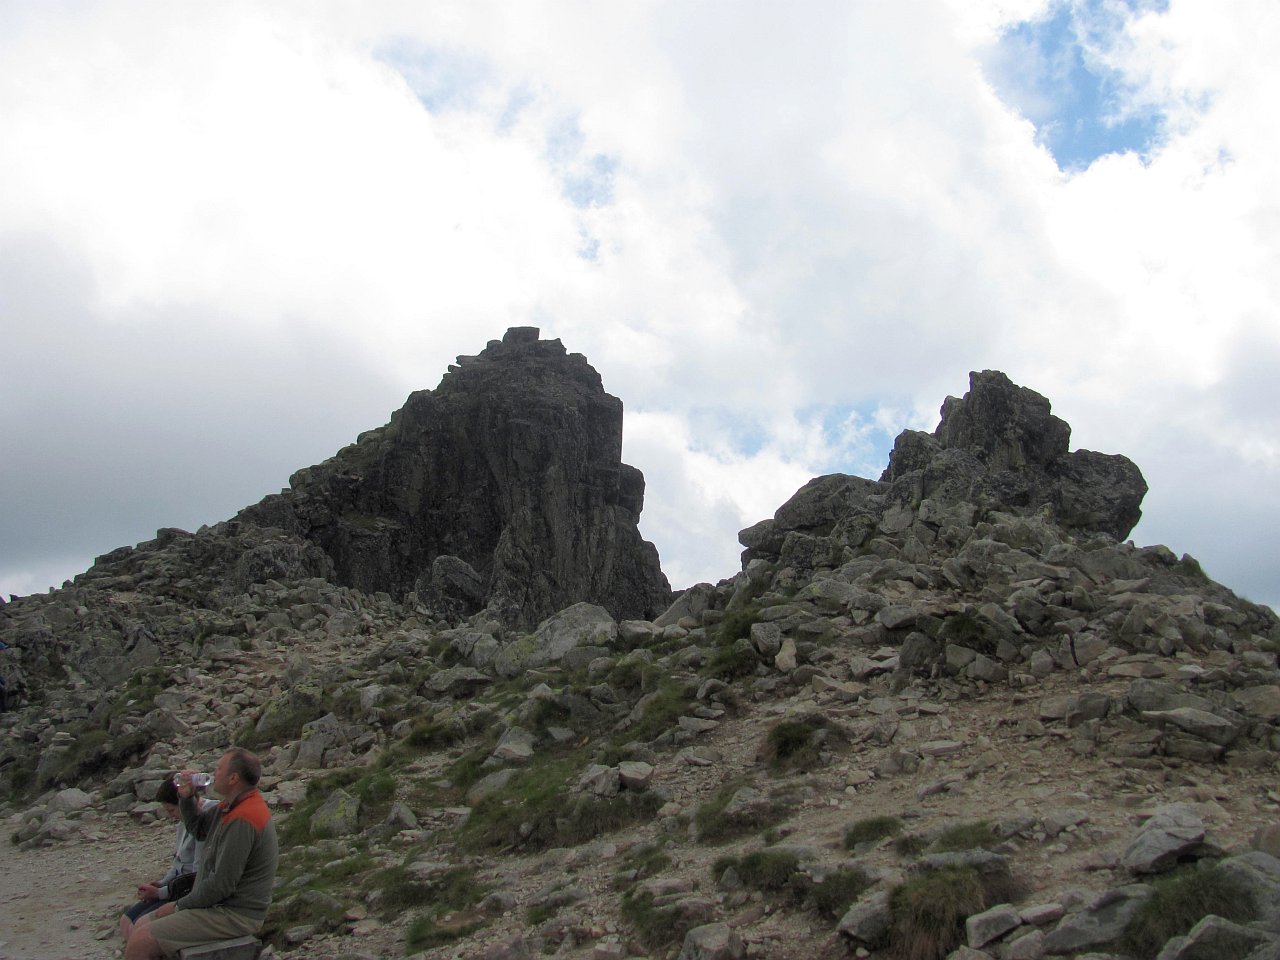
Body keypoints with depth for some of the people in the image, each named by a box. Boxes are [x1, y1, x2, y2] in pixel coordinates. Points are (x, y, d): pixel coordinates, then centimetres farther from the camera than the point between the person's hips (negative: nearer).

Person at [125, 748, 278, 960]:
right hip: (222, 904, 10)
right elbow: (196, 827, 22)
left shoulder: (242, 820, -25)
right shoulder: (232, 806, 8)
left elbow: (222, 885, -24)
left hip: (234, 915, -10)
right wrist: (186, 797, 4)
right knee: (141, 926, 13)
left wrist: (179, 906, -10)